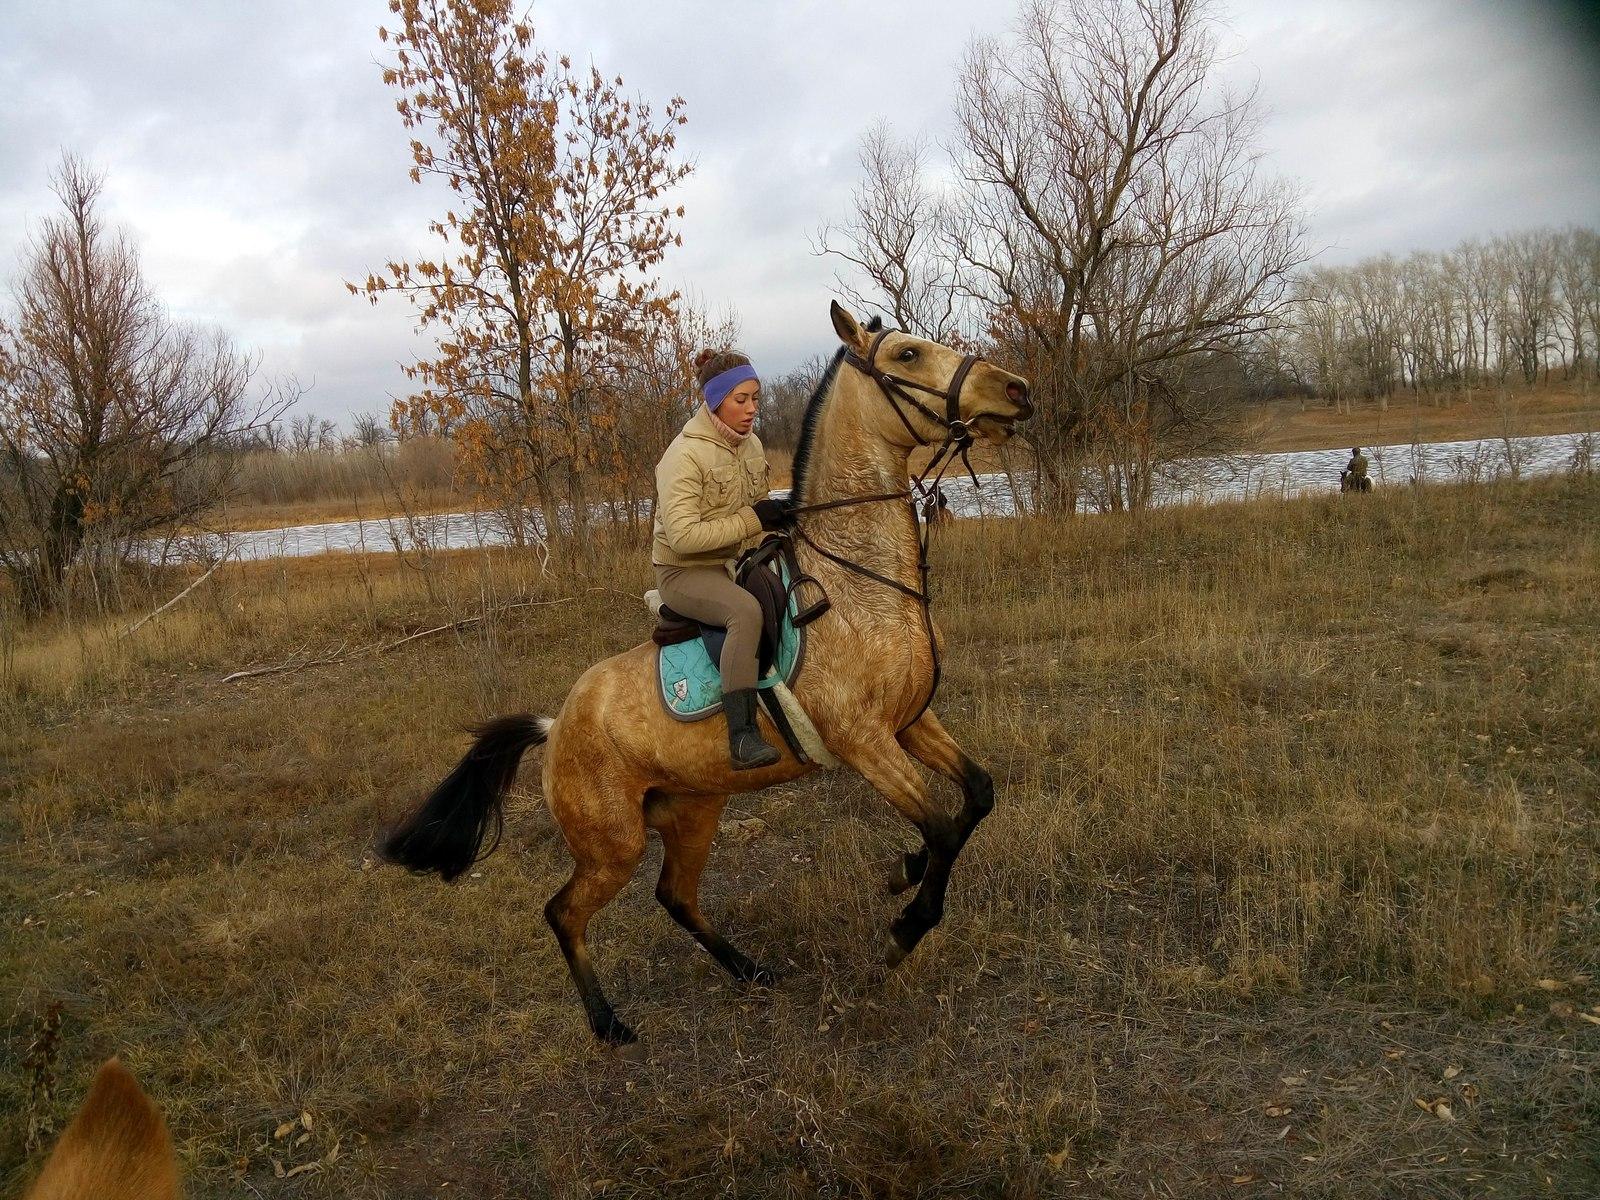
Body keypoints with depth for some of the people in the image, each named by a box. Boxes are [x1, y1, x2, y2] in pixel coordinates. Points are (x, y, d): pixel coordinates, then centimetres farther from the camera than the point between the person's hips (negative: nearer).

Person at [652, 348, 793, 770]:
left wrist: (776, 516, -2)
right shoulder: (685, 455, -19)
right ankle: (742, 736, -37)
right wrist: (752, 519, -25)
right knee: (746, 610, -35)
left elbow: (755, 508, 21)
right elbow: (682, 535, -27)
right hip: (683, 572, -9)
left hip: (732, 563, 9)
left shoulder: (751, 445, 6)